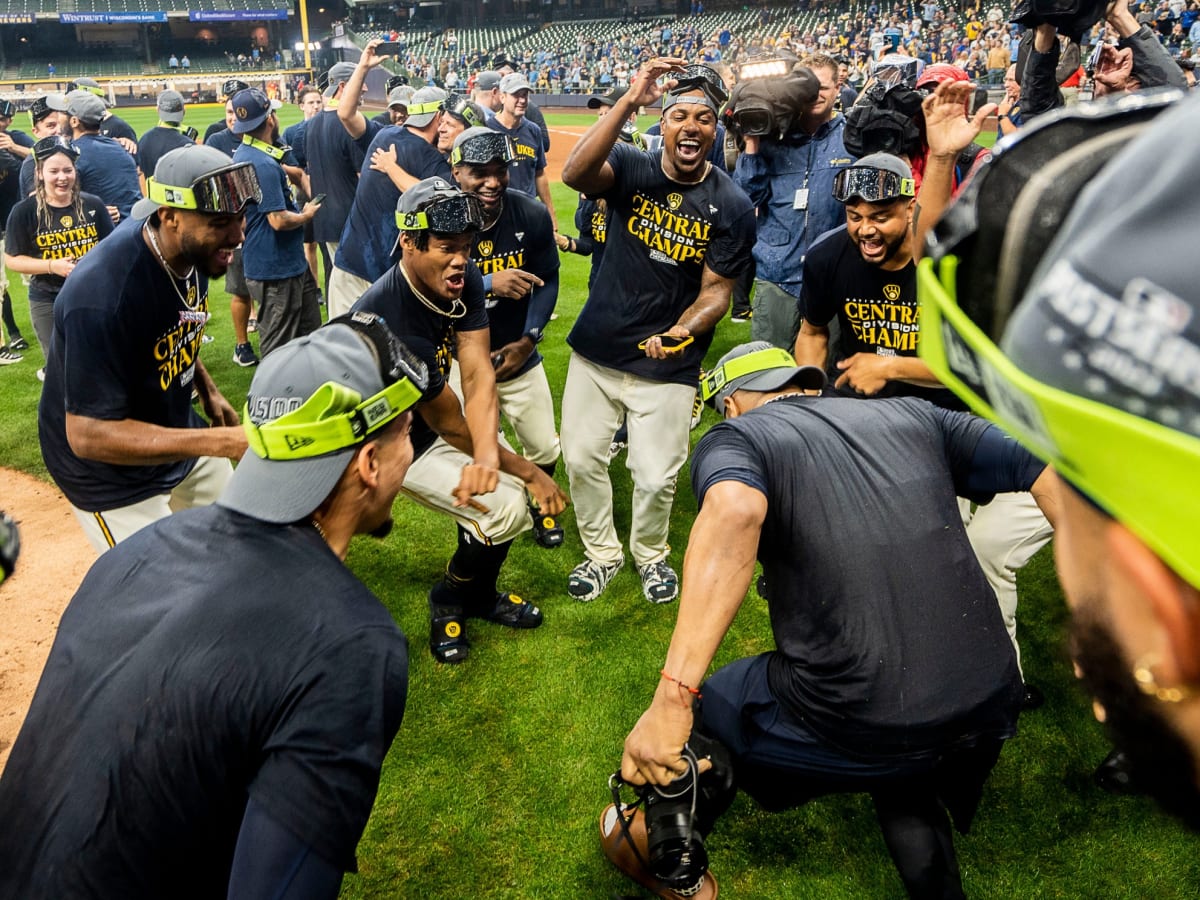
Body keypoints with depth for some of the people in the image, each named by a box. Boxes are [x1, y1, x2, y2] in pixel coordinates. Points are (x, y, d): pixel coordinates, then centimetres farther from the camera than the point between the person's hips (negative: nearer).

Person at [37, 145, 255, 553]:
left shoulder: (193, 249, -11)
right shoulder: (102, 297, -36)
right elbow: (87, 435, -35)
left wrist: (208, 391, 4)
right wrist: (220, 442, -41)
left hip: (172, 429, 8)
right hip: (112, 476, -7)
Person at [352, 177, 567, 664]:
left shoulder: (463, 279, -15)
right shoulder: (391, 323, -36)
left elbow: (478, 374, -22)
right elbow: (451, 427, -26)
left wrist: (487, 455, -41)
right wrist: (529, 472, -19)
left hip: (427, 420, 7)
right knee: (506, 504, -16)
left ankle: (476, 593, 23)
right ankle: (450, 600, 11)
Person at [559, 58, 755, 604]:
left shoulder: (732, 206, -7)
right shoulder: (631, 168, -7)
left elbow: (716, 292, -8)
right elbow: (574, 174, -29)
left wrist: (680, 332, -29)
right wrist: (630, 100, -37)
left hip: (667, 366, -1)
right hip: (595, 351, 2)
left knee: (655, 477, 5)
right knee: (581, 457, 10)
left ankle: (650, 555, 36)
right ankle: (602, 553, 35)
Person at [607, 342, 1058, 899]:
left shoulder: (733, 437, 1)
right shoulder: (913, 417, 16)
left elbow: (735, 511, -23)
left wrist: (671, 701, -28)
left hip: (857, 726, -4)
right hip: (992, 708, 5)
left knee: (697, 718, 24)